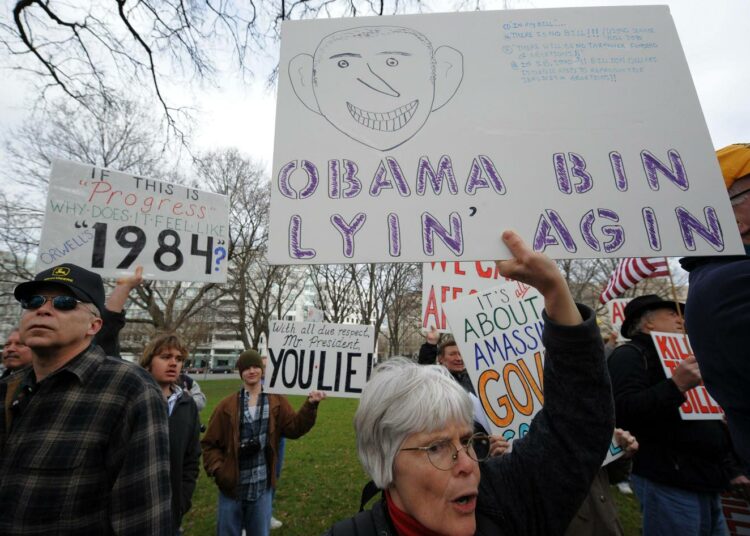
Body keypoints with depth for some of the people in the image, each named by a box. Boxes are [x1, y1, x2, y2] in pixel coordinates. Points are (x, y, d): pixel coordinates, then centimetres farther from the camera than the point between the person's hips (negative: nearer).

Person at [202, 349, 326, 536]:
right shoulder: (227, 406, -5)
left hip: (262, 486, 1)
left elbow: (295, 427, -9)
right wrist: (217, 469, -14)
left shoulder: (276, 402, -2)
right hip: (231, 485, 0)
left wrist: (310, 405, -22)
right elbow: (210, 443, -1)